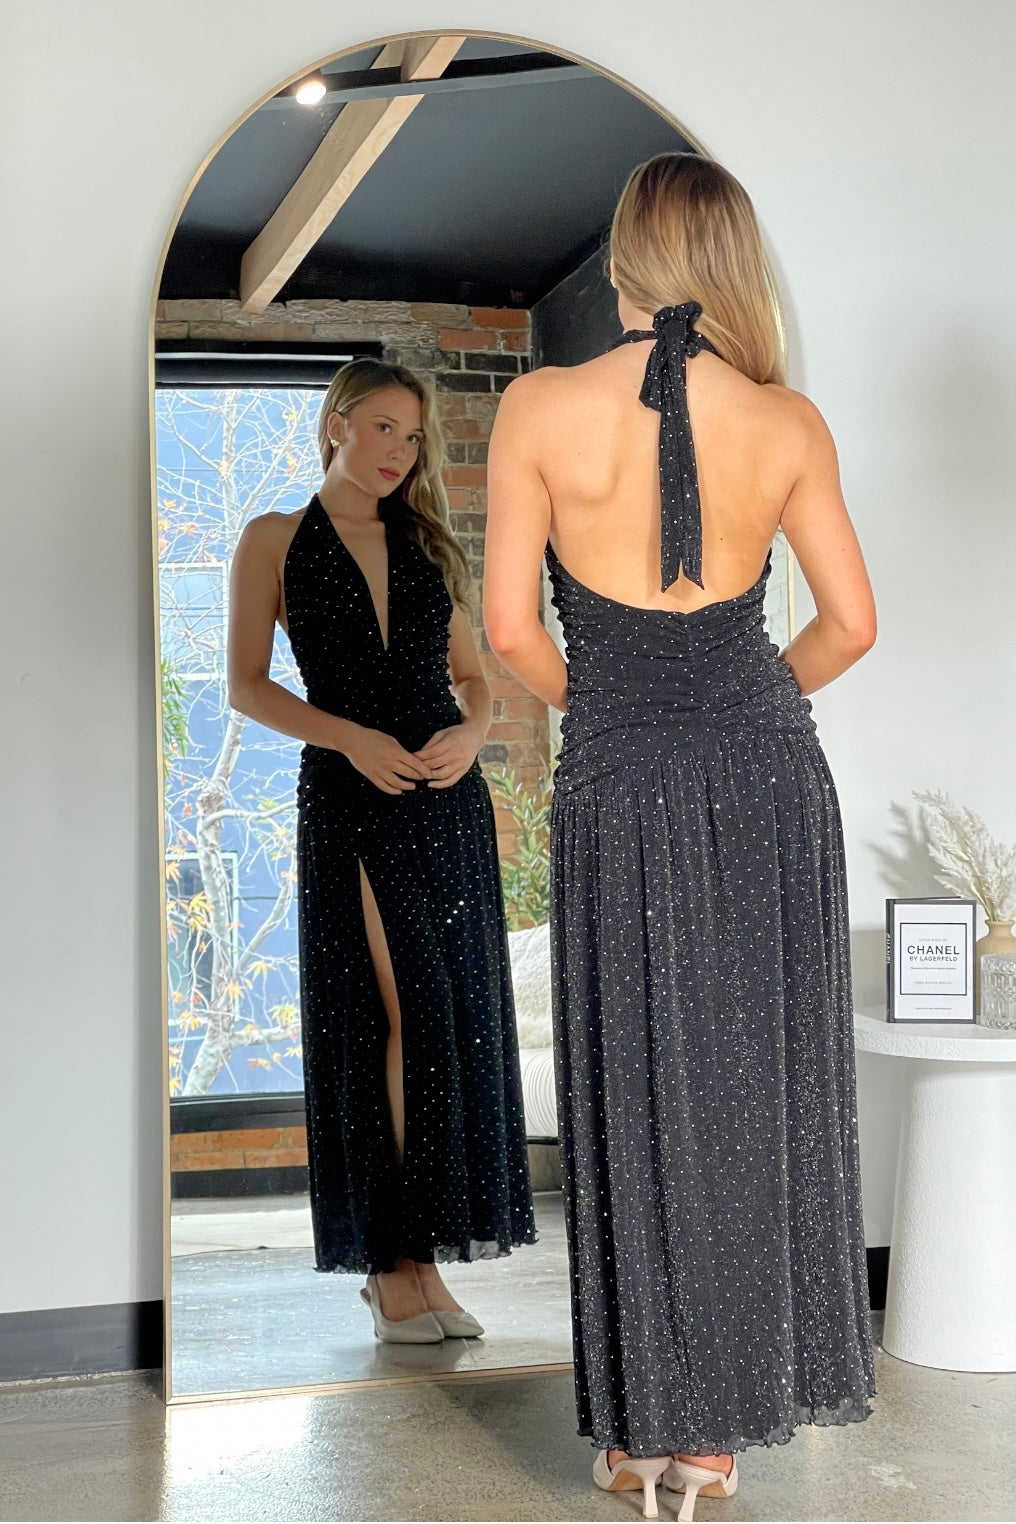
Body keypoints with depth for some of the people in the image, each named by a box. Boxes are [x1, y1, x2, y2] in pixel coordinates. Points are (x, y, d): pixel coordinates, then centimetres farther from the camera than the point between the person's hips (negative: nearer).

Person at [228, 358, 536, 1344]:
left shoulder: (425, 543, 18)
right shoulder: (275, 542, 6)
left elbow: (473, 677, 17)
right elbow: (247, 685, 0)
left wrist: (468, 734, -5)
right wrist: (351, 738, -14)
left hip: (449, 795, 4)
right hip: (349, 797, -4)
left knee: (456, 1020, 1)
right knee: (399, 1017, -10)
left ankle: (423, 1257, 10)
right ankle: (388, 1263, -2)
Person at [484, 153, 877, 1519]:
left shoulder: (542, 409, -9)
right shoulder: (789, 422, -2)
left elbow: (510, 629, -8)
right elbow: (852, 622, 1)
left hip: (624, 780, -2)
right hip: (772, 768, 2)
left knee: (639, 1099, 9)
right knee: (762, 1087, 12)